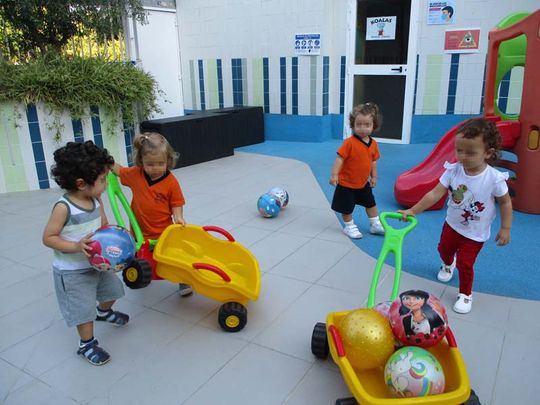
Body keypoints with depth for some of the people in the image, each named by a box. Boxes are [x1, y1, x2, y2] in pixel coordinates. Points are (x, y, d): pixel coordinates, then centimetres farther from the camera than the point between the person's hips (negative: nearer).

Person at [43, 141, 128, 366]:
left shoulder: (96, 200, -5)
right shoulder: (63, 207, -25)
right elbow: (48, 238, -20)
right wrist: (76, 246, -32)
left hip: (97, 263, 7)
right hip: (72, 271, -7)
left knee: (112, 289, 24)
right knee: (84, 307, 1)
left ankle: (104, 312, 57)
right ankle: (87, 345, 24)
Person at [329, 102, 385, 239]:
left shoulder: (373, 144, -3)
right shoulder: (349, 142, -22)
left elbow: (373, 161, 8)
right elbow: (340, 158, -22)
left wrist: (373, 177, 12)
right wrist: (334, 174, -27)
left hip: (363, 183, 6)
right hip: (346, 183, -6)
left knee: (371, 203, 18)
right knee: (347, 207, 6)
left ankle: (375, 225, 36)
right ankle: (349, 227, 27)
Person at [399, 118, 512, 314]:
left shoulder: (494, 178, -26)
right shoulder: (453, 171, -20)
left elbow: (505, 202, -11)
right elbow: (435, 194, -21)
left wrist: (505, 228, -9)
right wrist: (413, 211, -26)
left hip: (475, 233, -4)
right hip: (452, 225, 4)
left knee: (465, 264, -2)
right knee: (444, 249, 25)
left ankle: (465, 294, 26)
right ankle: (448, 264, 62)